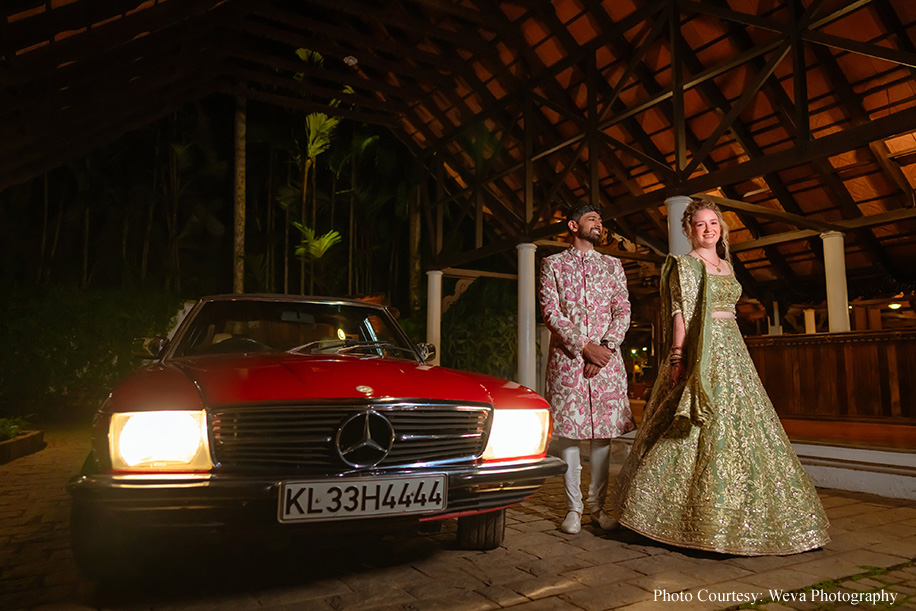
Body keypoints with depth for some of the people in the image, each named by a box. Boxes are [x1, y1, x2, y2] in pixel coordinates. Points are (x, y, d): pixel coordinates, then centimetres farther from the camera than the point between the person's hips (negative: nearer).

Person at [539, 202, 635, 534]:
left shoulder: (612, 265, 16)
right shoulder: (553, 264, 8)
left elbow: (623, 310, 7)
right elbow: (550, 312, -3)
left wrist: (606, 346, -9)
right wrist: (584, 346, -12)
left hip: (607, 357, 2)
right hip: (566, 357, -2)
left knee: (603, 430, 3)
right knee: (567, 431, -1)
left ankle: (597, 504, 15)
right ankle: (573, 506, 9)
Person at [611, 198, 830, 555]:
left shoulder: (726, 264, 18)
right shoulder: (684, 264, -4)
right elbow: (680, 312, -12)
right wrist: (677, 357, -19)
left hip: (732, 349, 8)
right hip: (702, 354, -8)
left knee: (740, 425, 8)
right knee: (708, 430, -10)